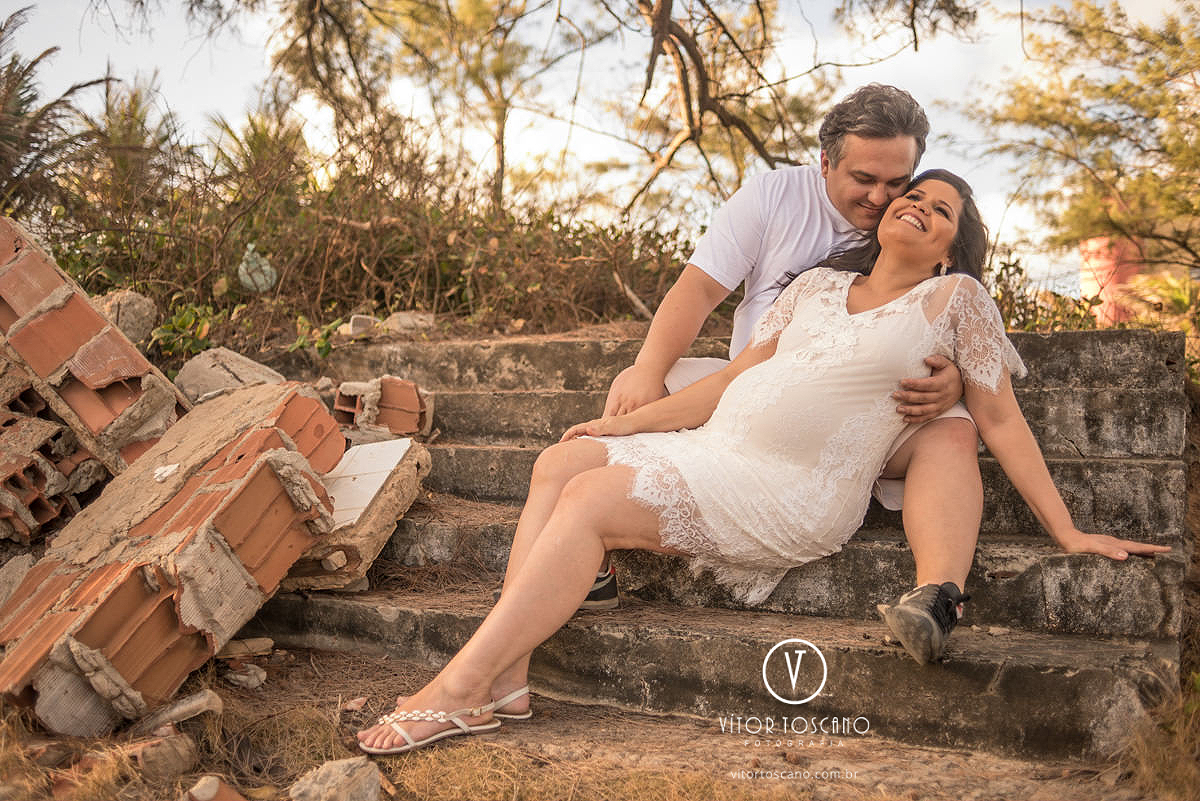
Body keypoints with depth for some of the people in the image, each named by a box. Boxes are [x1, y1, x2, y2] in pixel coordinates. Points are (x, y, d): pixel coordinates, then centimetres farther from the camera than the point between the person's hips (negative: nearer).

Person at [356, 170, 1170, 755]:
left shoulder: (956, 298, 5)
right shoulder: (819, 285, 19)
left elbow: (1001, 417, 6)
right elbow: (734, 377, 17)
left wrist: (1068, 531, 3)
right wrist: (631, 421, 10)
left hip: (797, 493, -7)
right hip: (714, 450, 7)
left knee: (589, 501, -22)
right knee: (560, 464, -11)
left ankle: (461, 692, -17)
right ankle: (506, 674, -15)